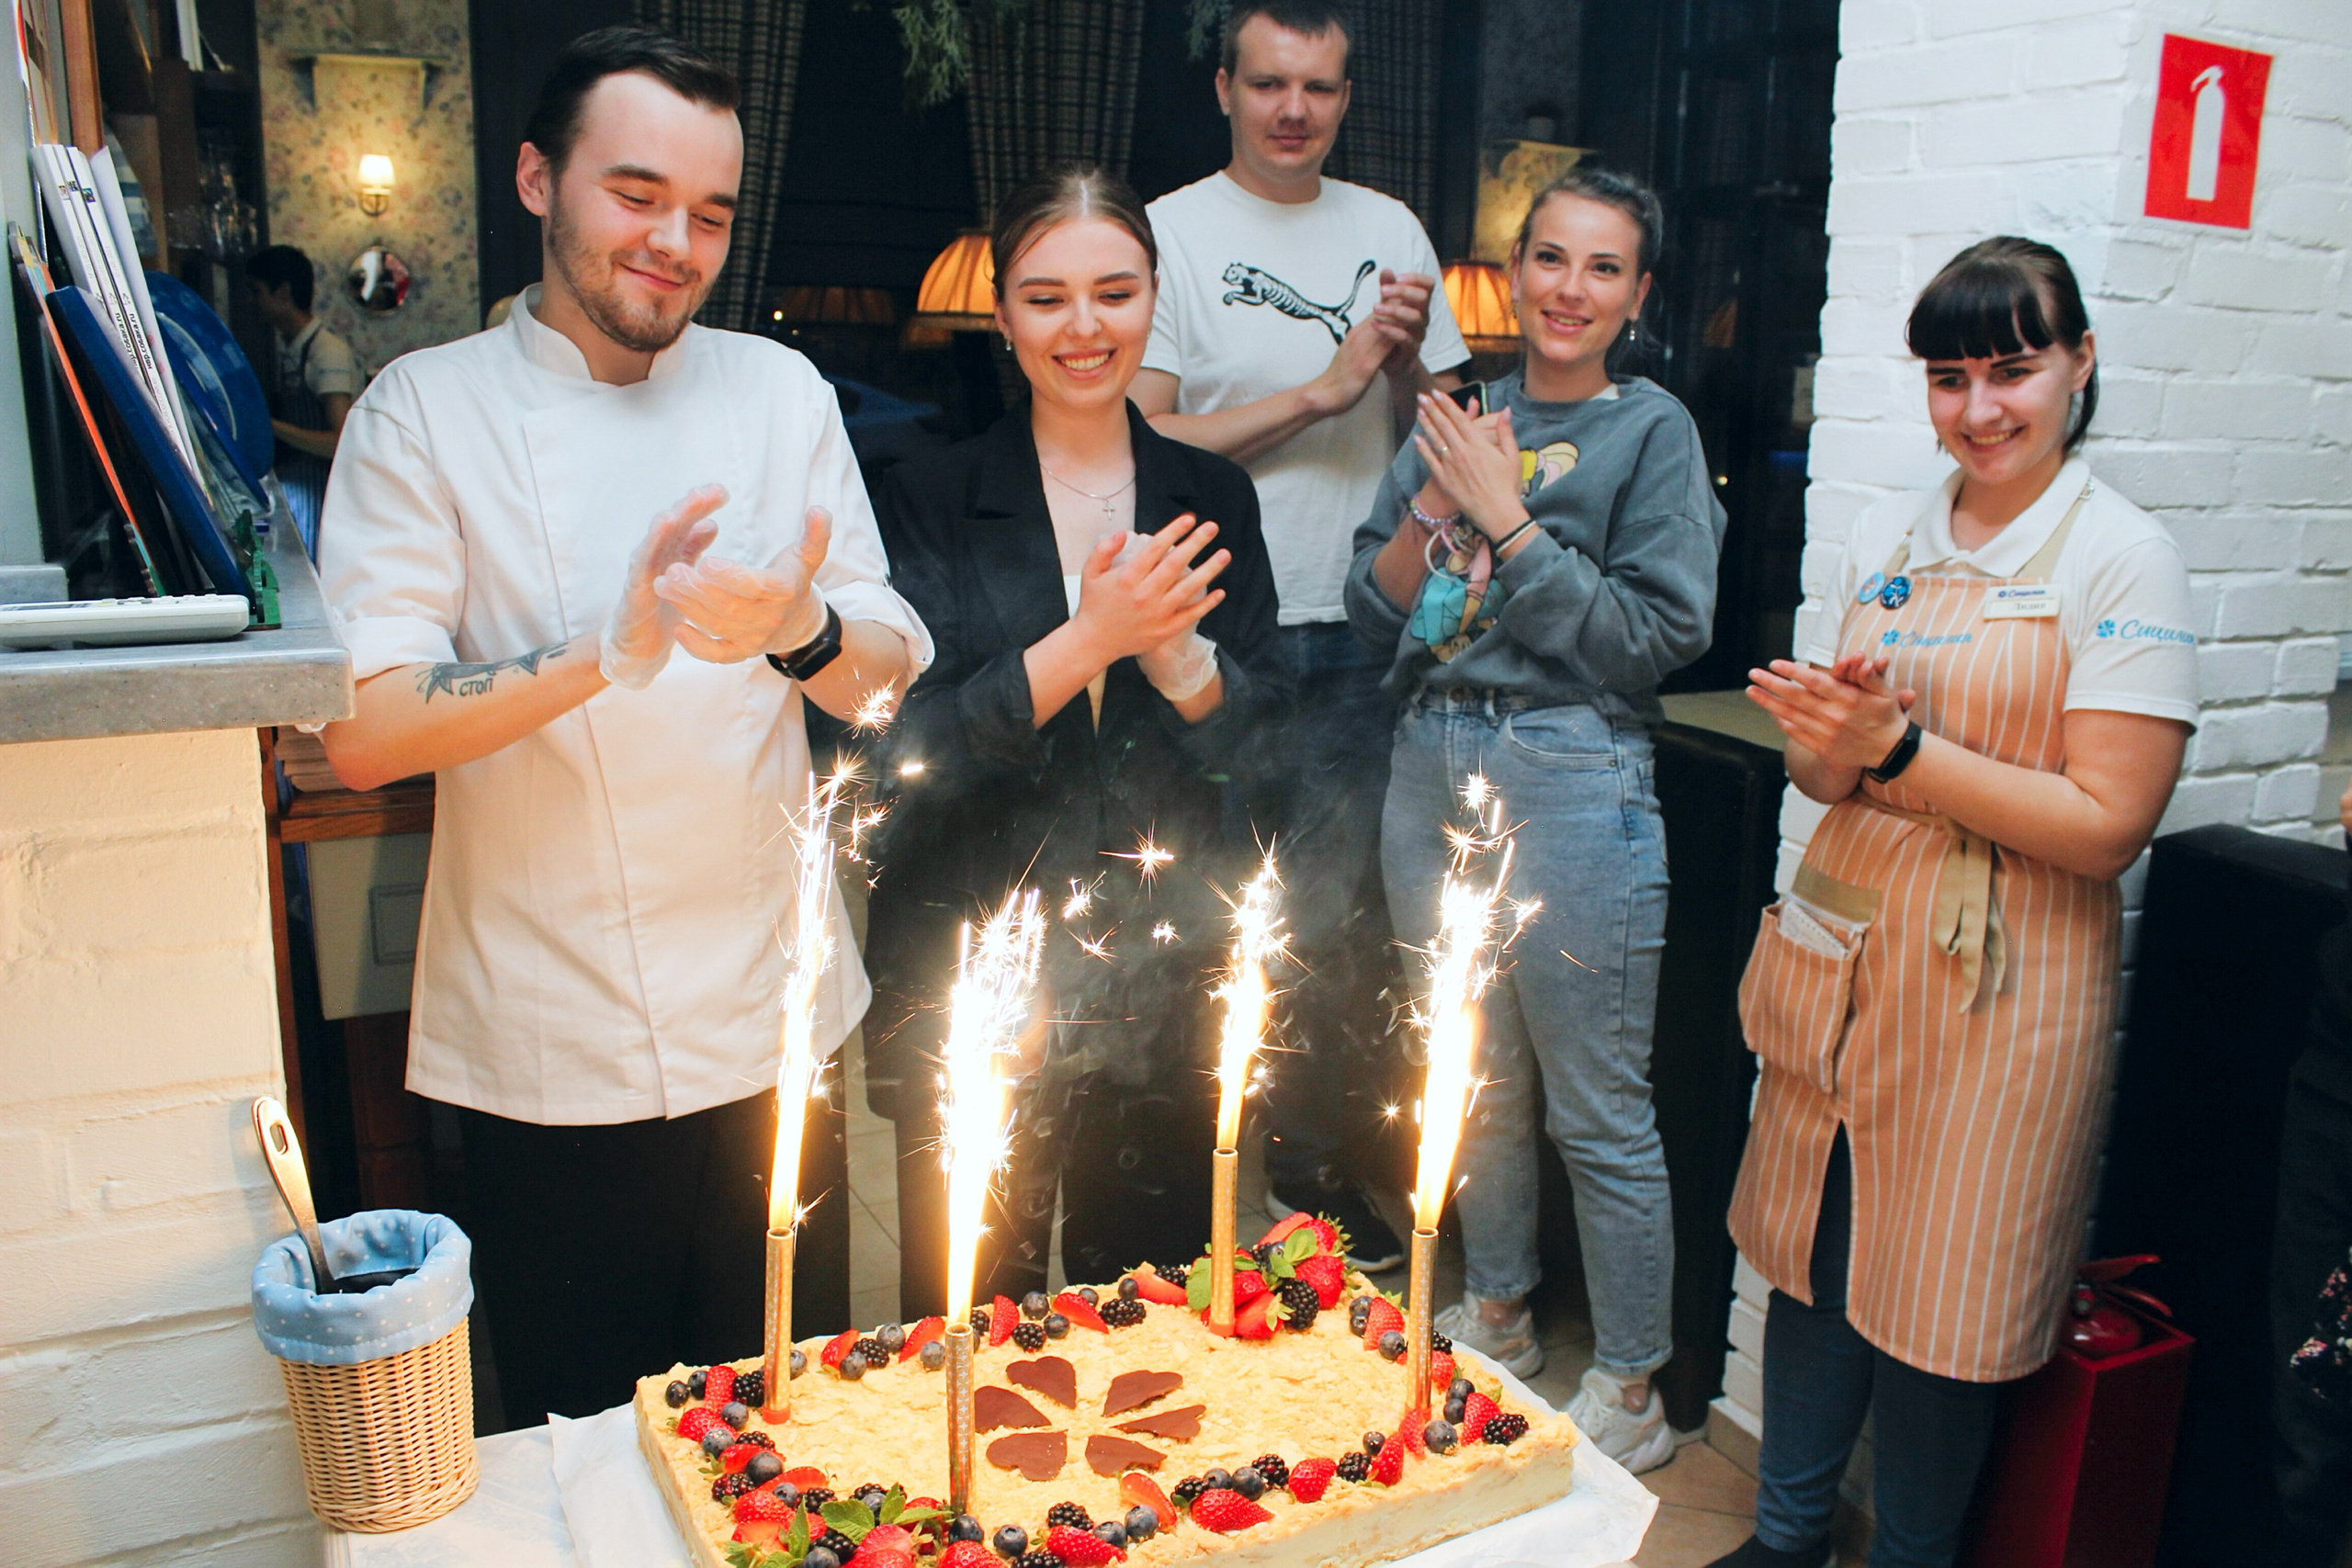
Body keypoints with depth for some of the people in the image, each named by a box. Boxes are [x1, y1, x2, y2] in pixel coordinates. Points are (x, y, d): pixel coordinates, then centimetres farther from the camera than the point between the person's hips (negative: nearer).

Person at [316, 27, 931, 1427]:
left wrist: (803, 629, -20)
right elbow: (362, 732, -13)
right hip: (552, 1052, -2)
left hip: (773, 1029, 3)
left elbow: (894, 675, 2)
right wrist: (613, 650, -26)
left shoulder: (780, 390, 5)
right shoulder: (431, 409, -4)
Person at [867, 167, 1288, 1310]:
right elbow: (920, 744, -11)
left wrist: (1171, 646, -20)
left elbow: (1255, 730, 0)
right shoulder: (932, 499, -2)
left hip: (1168, 980, 3)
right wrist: (1089, 638, -23)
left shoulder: (1210, 497, 6)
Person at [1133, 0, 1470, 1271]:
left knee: (1336, 924, 9)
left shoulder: (1389, 230, 13)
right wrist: (1326, 385, -11)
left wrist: (1412, 356, -5)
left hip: (1357, 632, 4)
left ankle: (1318, 1160, 25)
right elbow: (1146, 442, -11)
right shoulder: (1170, 233, -1)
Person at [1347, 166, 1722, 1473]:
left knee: (1598, 1110, 3)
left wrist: (1506, 519, -14)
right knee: (1478, 1074, 18)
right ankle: (1497, 1319, 39)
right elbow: (1375, 614, 8)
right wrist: (1434, 508, -9)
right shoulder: (1462, 418, 11)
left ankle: (1632, 1392, 21)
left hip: (1569, 774, -5)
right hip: (1433, 766, 5)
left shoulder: (1652, 430, -3)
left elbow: (1659, 637, -13)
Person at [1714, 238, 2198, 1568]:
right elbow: (1824, 777, 9)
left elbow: (2107, 825, -14)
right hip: (1846, 951, 5)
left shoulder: (2125, 557, -7)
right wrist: (1830, 741, -13)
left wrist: (1900, 749, -18)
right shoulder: (1886, 537, 8)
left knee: (1939, 1300, 7)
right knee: (1810, 1255, 14)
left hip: (2003, 981, -4)